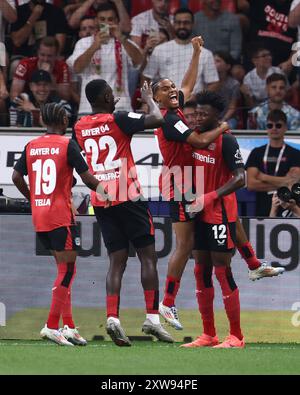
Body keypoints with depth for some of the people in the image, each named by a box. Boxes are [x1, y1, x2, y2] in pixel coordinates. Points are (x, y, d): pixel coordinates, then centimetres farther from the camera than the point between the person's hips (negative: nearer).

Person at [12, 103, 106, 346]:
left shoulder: (31, 146, 9)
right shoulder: (67, 145, -7)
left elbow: (17, 177, 10)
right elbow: (86, 177, -8)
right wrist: (106, 192, 7)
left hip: (39, 217, 6)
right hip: (61, 216, -6)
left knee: (64, 269, 14)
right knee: (67, 270, -3)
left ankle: (69, 326, 13)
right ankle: (52, 325, -10)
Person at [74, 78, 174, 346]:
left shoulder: (80, 127, 8)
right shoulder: (118, 120, -11)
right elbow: (158, 120, -18)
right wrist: (149, 99, 1)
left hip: (100, 201, 6)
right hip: (128, 198, -6)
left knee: (117, 261, 6)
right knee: (148, 257, 2)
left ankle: (112, 318, -11)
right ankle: (152, 317, -5)